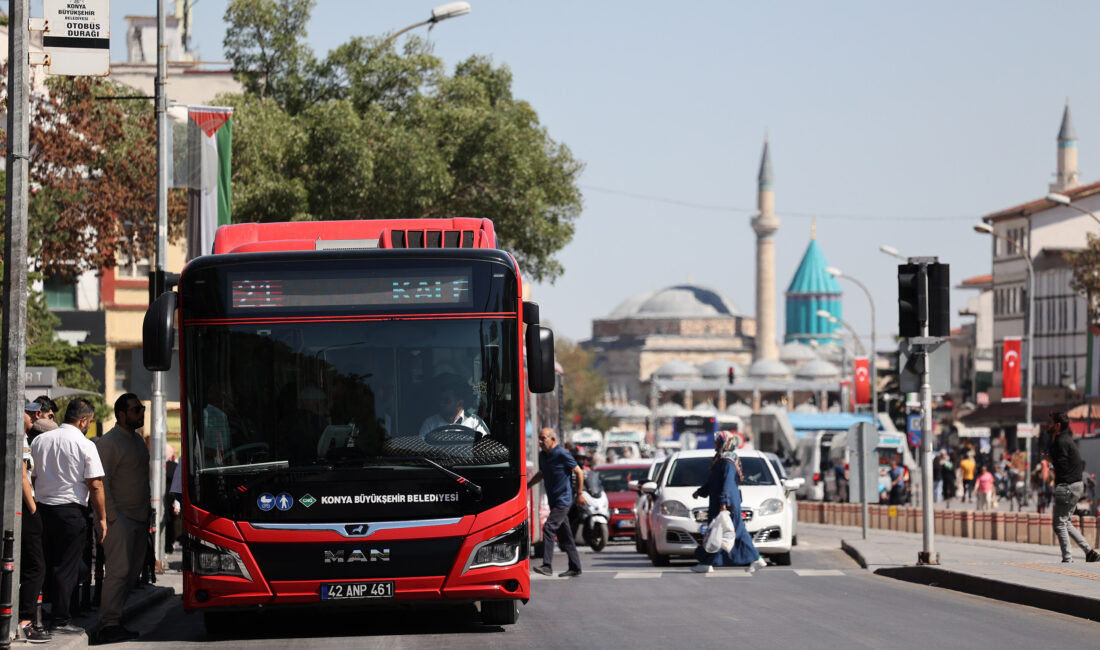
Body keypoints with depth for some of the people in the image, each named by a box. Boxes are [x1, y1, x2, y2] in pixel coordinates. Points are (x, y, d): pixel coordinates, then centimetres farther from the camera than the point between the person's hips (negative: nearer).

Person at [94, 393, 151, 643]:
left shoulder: (138, 441, 18)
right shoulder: (108, 443, -9)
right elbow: (101, 482, -14)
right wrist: (112, 517, -18)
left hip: (138, 519, 9)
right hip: (119, 519, -9)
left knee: (133, 572, 7)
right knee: (119, 571, -14)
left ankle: (114, 619, 13)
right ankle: (109, 625, -15)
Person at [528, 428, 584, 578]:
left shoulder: (562, 455, -13)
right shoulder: (543, 456, 10)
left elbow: (579, 472, -6)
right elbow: (541, 474, 26)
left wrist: (580, 494, -3)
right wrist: (527, 485, 16)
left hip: (563, 500, -8)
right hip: (553, 501, 8)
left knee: (548, 529, -18)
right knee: (564, 535, 10)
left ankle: (547, 566, -22)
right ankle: (575, 568, 17)